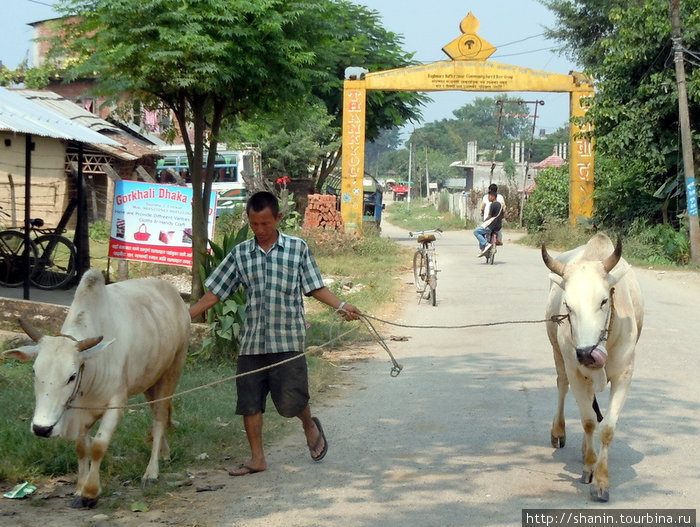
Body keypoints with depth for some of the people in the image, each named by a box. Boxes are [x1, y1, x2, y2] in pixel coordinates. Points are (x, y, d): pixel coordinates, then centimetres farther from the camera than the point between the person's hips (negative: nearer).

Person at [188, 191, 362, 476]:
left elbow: (315, 287, 6)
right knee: (249, 402, 4)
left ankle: (310, 426, 25)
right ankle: (257, 458, 18)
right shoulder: (240, 254, 7)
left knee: (290, 400, -8)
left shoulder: (297, 248, 3)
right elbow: (213, 293, 8)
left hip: (288, 340, -3)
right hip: (251, 342, 3)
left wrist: (341, 306, -9)